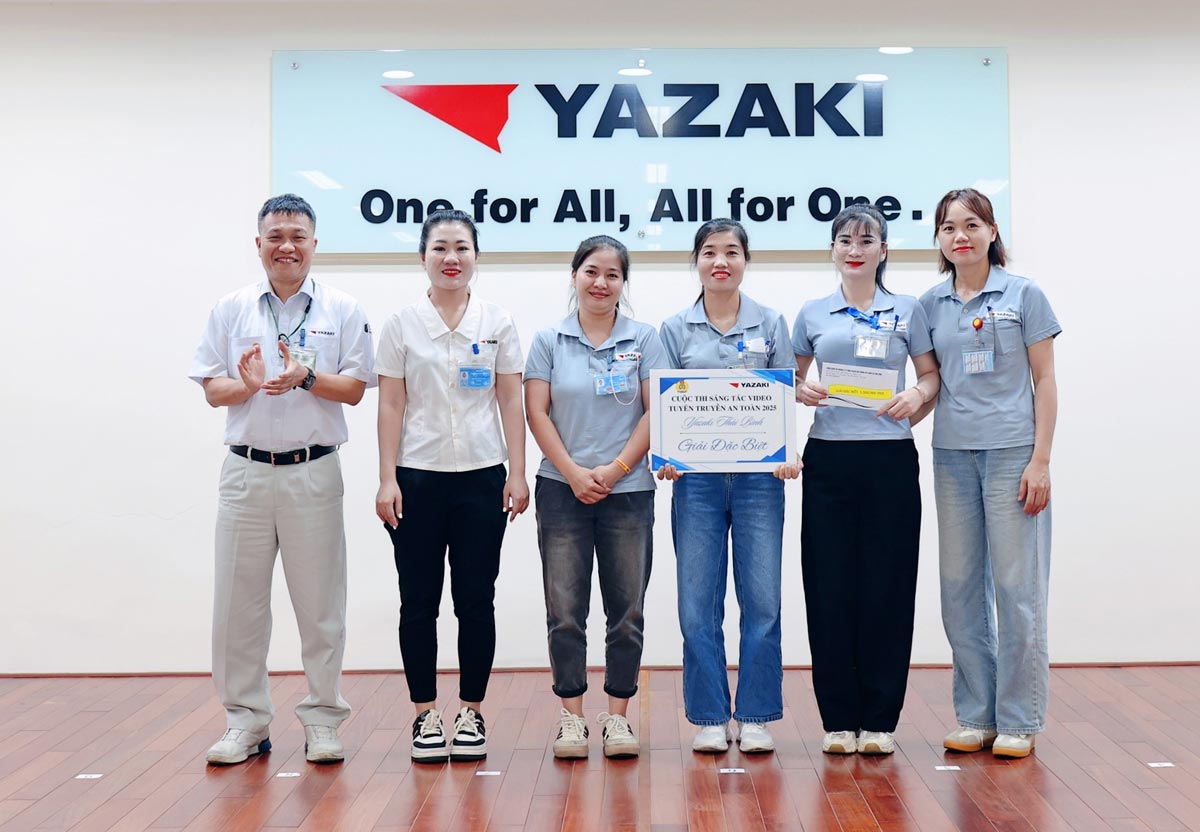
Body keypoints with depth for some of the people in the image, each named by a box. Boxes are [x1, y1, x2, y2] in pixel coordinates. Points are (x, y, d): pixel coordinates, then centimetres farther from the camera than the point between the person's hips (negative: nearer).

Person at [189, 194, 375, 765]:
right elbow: (212, 390, 7)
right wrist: (246, 385, -14)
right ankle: (245, 722, 17)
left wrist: (306, 377, -18)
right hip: (246, 471, 2)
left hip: (313, 472, -2)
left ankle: (321, 722, 15)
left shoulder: (343, 311, 3)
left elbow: (354, 389, -1)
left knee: (320, 604, 4)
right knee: (238, 601, 5)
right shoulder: (231, 310, 9)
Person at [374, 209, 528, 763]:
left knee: (476, 600, 4)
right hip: (418, 478, 0)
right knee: (419, 600, 4)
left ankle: (471, 712, 15)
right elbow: (390, 406, 2)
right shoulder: (401, 325, 3)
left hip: (481, 478, 0)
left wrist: (517, 475, -2)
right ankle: (426, 714, 14)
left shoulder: (497, 324, 5)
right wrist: (387, 480, -5)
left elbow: (511, 403, 5)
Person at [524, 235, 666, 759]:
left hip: (628, 490, 0)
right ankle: (571, 716, 11)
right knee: (565, 610, 2)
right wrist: (573, 473, -9)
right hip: (563, 490, 0)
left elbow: (656, 411, 0)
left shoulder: (644, 339, 5)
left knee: (627, 611, 3)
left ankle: (617, 715, 13)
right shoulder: (549, 341, 6)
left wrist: (617, 468, -9)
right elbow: (537, 412, 1)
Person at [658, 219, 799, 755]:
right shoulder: (676, 329, 8)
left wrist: (787, 453, -11)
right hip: (696, 476, 0)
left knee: (761, 600, 0)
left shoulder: (771, 324, 8)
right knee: (699, 604, 2)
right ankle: (708, 718, 13)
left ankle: (755, 717, 12)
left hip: (758, 475, 0)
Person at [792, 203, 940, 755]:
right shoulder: (812, 314, 10)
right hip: (829, 459, 1)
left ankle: (880, 720, 11)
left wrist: (917, 396, -9)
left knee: (887, 586, 1)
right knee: (830, 585, 1)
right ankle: (839, 719, 11)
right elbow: (793, 377, 16)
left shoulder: (907, 311, 8)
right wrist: (802, 392, -6)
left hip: (890, 460, -1)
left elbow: (932, 374, 12)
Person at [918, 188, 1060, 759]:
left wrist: (1040, 461, -8)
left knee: (1017, 586, -2)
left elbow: (1044, 381, -1)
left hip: (1011, 453, -4)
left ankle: (1018, 722, 8)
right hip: (953, 454, 4)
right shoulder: (931, 305, 10)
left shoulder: (1023, 295, 1)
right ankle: (975, 716, 17)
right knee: (960, 587, 7)